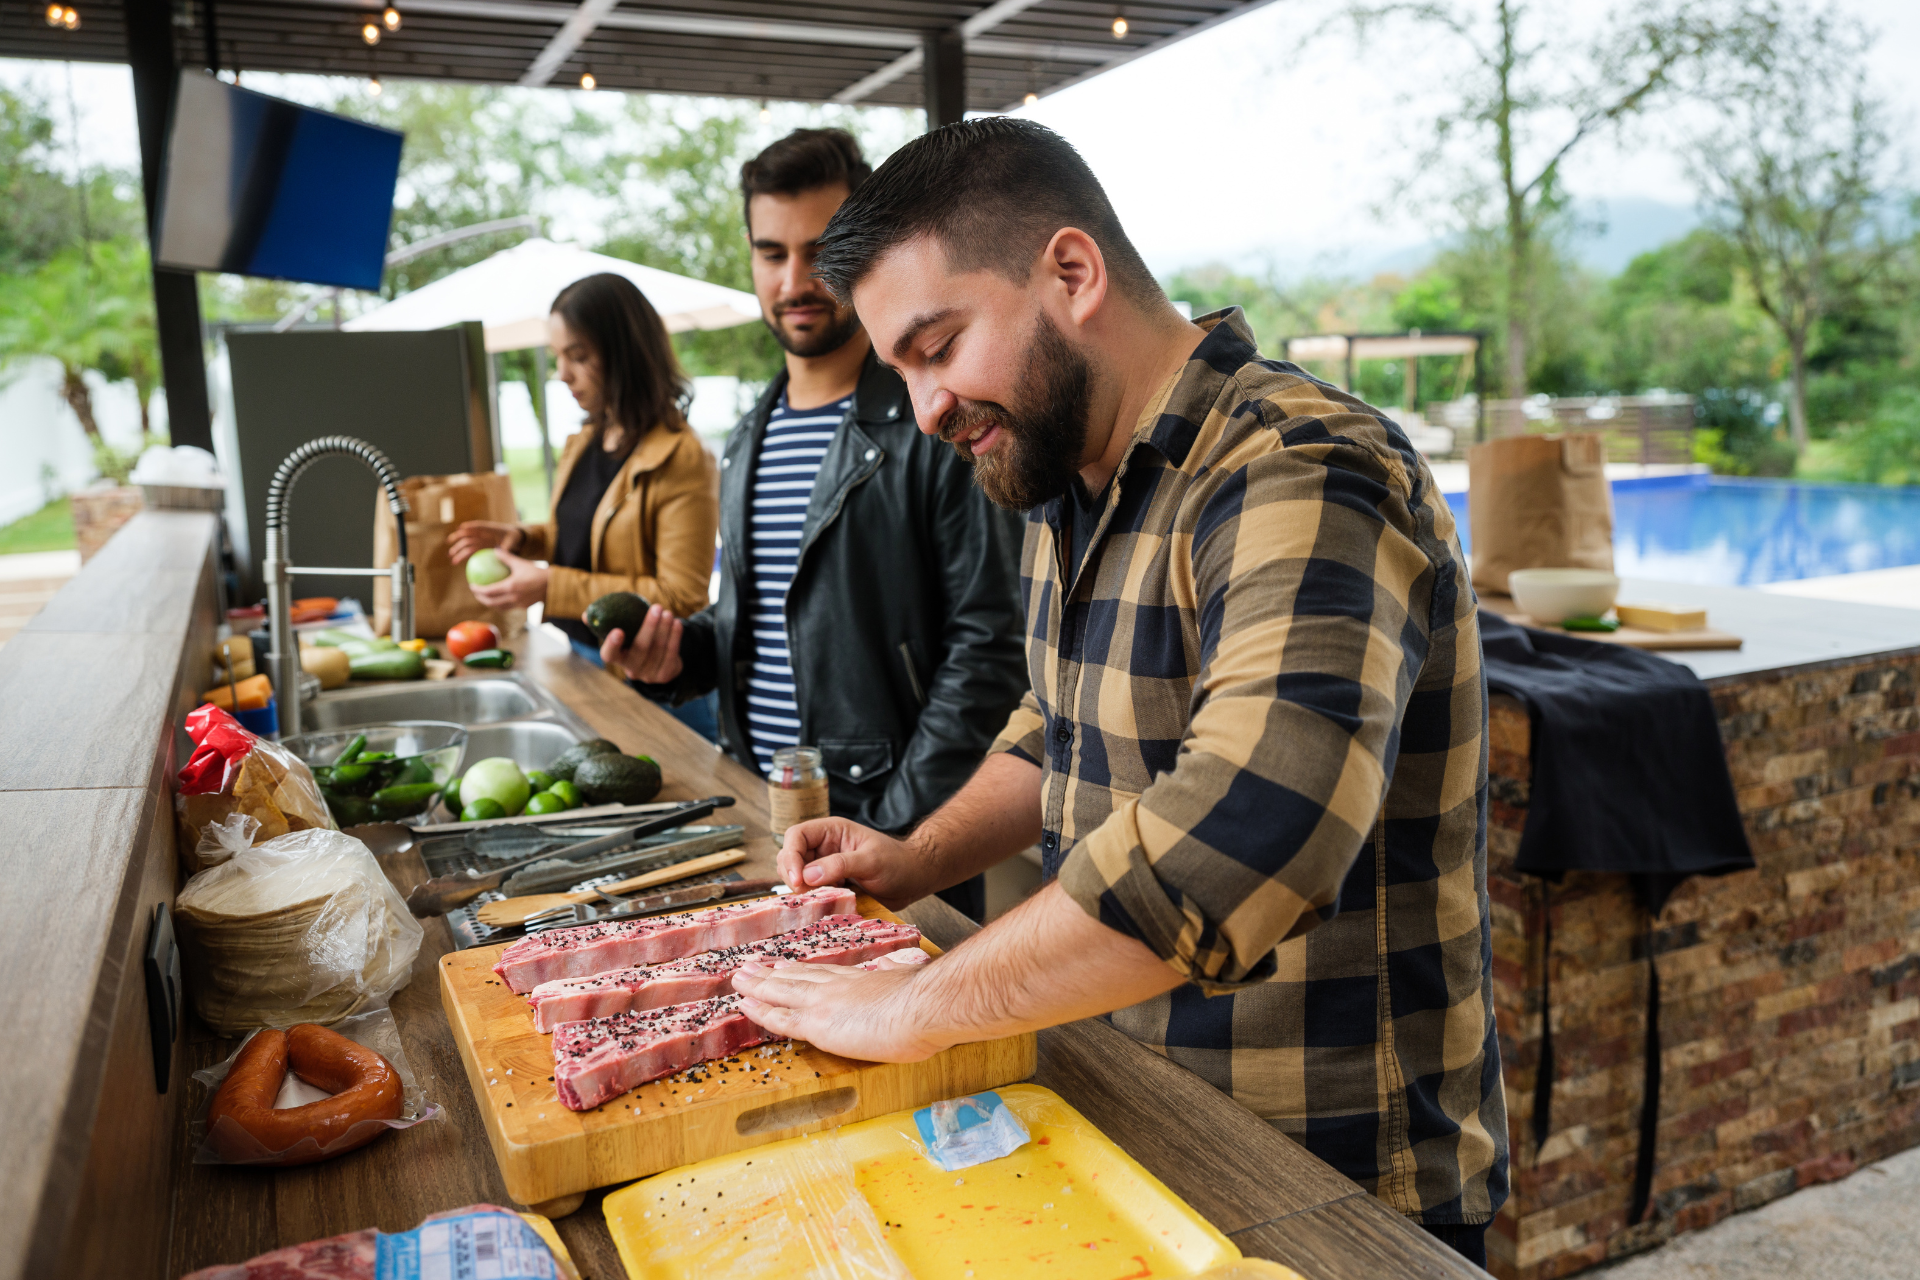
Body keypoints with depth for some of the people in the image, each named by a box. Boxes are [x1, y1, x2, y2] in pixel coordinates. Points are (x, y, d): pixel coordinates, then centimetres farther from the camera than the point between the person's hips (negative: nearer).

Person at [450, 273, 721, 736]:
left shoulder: (681, 460, -19)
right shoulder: (583, 445, 9)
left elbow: (680, 598, -22)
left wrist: (551, 586, -21)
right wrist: (522, 538, 4)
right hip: (580, 659, 8)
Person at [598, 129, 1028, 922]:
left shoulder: (938, 427, -11)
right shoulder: (750, 441, 12)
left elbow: (987, 648, -15)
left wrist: (893, 828, -18)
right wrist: (677, 656, 1)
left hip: (897, 826, -6)